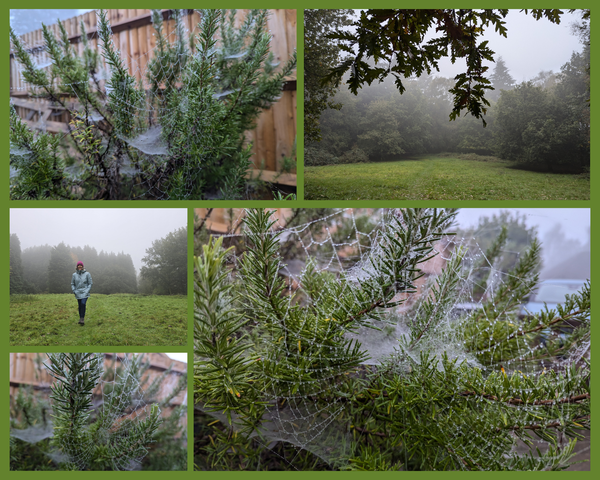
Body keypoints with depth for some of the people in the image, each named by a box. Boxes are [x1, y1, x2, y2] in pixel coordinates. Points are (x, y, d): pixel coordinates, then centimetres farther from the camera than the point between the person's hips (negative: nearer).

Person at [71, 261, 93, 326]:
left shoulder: (87, 274, -2)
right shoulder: (74, 275, 5)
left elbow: (90, 283, 2)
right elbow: (72, 284, 13)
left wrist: (87, 291, -8)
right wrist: (74, 291, 0)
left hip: (85, 293, -3)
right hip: (78, 293, 3)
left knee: (83, 304, -21)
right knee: (80, 306, 5)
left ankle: (82, 318, -18)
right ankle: (81, 319, 16)